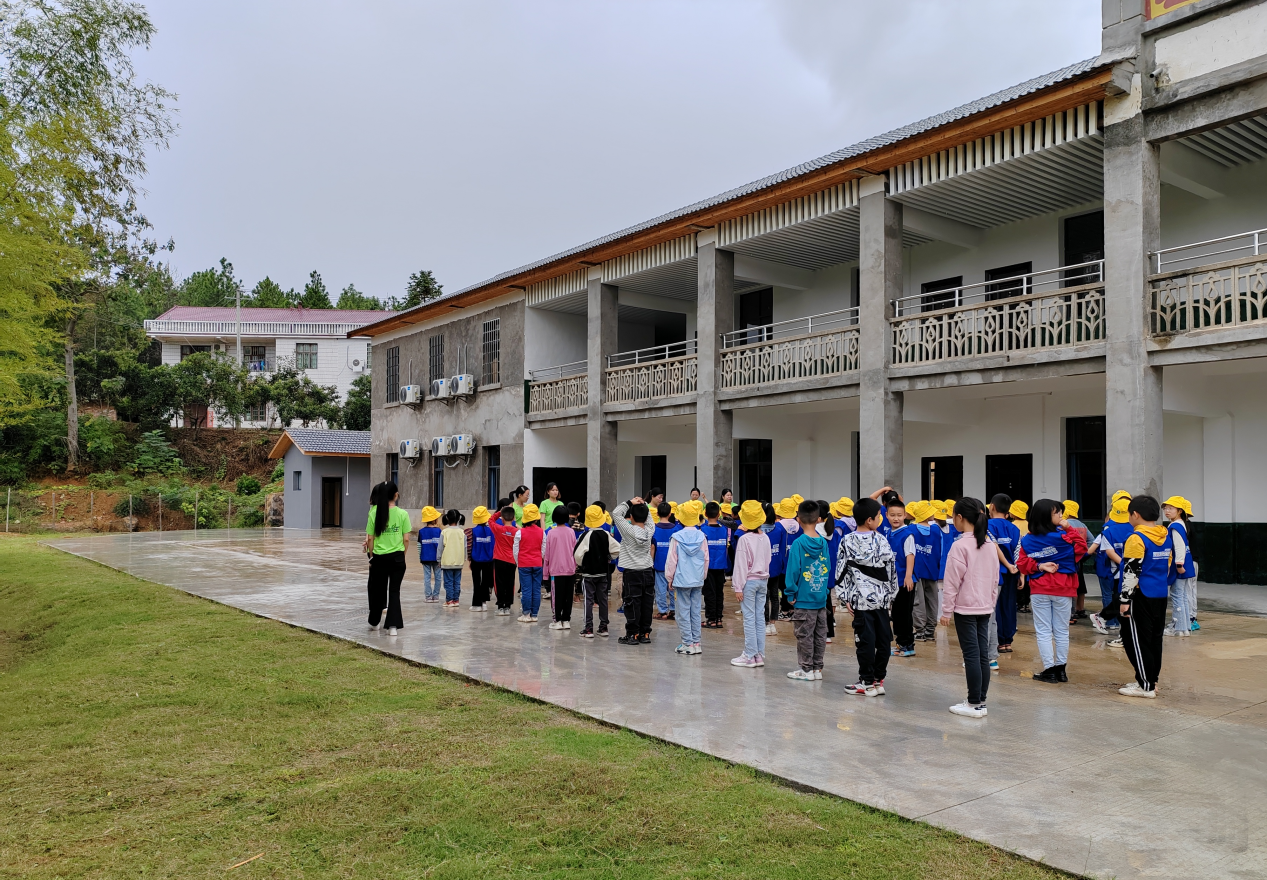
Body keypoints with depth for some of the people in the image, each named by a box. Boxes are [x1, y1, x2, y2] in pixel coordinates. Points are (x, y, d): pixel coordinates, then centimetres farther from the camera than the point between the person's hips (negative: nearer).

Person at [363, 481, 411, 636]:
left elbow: (370, 538, -2)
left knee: (378, 590, 15)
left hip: (379, 558, 1)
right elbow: (406, 539, -5)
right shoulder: (403, 514, -7)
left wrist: (371, 557, 10)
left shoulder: (374, 513, -5)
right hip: (397, 558, -1)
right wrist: (403, 555, 10)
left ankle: (374, 623, 32)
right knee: (394, 591, 7)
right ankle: (392, 625, 1)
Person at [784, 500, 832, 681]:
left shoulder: (798, 543, -14)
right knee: (820, 635, 12)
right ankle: (817, 669, 20)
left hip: (804, 598, -5)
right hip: (821, 598, 6)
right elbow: (828, 568, 7)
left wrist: (790, 593, -5)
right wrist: (825, 588, 15)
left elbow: (793, 570, -14)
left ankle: (806, 669, 9)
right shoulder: (824, 542, 1)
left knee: (804, 635, 4)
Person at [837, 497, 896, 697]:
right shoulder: (882, 540, 1)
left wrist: (845, 598, 1)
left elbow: (842, 571, -4)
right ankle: (879, 679, 16)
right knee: (883, 639, 11)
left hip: (861, 599, -2)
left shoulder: (847, 541, -4)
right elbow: (891, 569, 6)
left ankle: (867, 683, 6)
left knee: (865, 641, 0)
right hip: (881, 598, 2)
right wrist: (891, 594, 16)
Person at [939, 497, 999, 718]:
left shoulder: (960, 545, -14)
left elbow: (952, 582, -13)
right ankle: (981, 701, 15)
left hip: (965, 608, -7)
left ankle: (974, 704, 1)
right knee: (982, 654, 9)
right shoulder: (990, 544, 8)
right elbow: (995, 579, 13)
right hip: (985, 608, 7)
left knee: (971, 655, -3)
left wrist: (946, 611, -7)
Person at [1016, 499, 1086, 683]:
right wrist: (1069, 530, -3)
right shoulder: (1063, 536, -13)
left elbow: (1022, 563, -7)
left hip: (1039, 590, 1)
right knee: (1062, 631, 11)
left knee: (1043, 631, 6)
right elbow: (1081, 549, -4)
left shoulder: (1027, 540, -4)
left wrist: (1039, 567, -9)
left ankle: (1049, 670, 3)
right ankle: (1061, 669, 16)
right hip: (1063, 588, -1)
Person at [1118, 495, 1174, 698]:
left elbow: (1131, 572, -18)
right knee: (1155, 639, 15)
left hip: (1141, 597, -8)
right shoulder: (1167, 535, 8)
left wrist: (1125, 600, -14)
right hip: (1161, 595, 8)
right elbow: (1169, 565, 17)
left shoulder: (1137, 538, -17)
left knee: (1136, 640, -1)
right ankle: (1152, 680, 23)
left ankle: (1145, 686, 0)